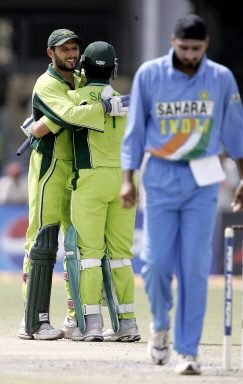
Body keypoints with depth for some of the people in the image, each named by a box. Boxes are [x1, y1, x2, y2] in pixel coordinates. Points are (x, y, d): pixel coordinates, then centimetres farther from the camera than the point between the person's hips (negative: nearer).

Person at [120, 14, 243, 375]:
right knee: (156, 261, -5)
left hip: (203, 181, 0)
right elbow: (135, 129, 3)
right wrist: (127, 179, -2)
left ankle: (188, 350, -1)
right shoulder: (149, 74, -2)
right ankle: (160, 324, 25)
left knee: (195, 266, -6)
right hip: (160, 178, 0)